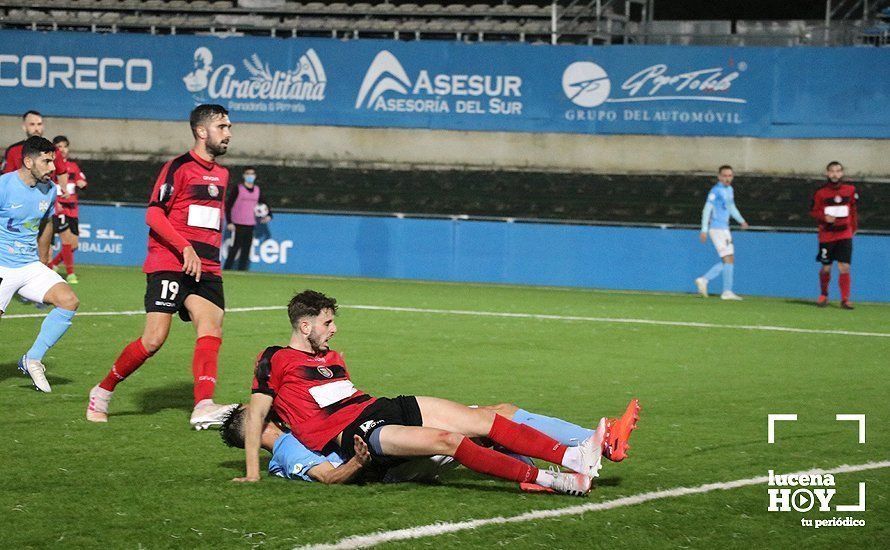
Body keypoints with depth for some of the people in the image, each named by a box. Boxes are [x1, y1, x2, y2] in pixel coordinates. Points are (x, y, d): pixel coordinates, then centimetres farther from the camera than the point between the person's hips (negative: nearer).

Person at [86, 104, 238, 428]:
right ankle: (102, 392, 9)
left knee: (211, 331, -16)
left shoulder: (221, 174, 19)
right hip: (169, 265, -6)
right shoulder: (179, 168, -4)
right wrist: (185, 248, -20)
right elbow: (153, 214, -11)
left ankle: (204, 407, -28)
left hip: (206, 269, 6)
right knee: (154, 339, -10)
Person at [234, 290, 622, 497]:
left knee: (485, 420, -9)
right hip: (353, 435, -9)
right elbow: (256, 414, -3)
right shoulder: (275, 360, 1)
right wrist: (252, 473, -9)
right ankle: (554, 481, -39)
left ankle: (575, 457, -19)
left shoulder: (331, 358, 25)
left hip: (380, 408, 9)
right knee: (447, 440, -31)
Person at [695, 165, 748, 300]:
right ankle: (727, 292, -8)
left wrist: (741, 221, 15)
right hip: (717, 229, -9)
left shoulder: (729, 189, 15)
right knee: (729, 259, -11)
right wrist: (704, 230, -18)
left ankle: (704, 280, 14)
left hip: (724, 229, 9)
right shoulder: (716, 190, -11)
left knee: (728, 261, 9)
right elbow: (707, 209, -14)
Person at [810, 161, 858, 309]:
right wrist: (824, 217, -18)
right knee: (826, 268, 7)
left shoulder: (850, 190, 1)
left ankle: (845, 300, -3)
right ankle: (823, 295, 30)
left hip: (845, 234, 1)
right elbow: (813, 211, 0)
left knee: (844, 267, -8)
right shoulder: (821, 192, -6)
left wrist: (854, 228, 11)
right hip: (826, 235, -1)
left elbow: (854, 210, 12)